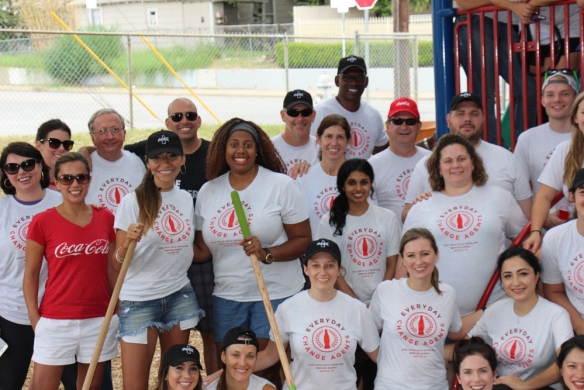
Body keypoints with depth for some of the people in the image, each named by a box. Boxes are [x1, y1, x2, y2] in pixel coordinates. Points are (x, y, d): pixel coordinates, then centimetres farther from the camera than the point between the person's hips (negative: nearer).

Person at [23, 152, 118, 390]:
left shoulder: (105, 218, 4)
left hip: (99, 320, 3)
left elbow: (112, 268, 10)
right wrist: (34, 318, -5)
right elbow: (31, 274, -1)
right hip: (56, 322, -3)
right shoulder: (43, 222, -5)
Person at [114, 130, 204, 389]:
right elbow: (117, 264, -13)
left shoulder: (186, 199, 6)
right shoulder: (133, 202, -10)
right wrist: (127, 243, -30)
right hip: (139, 300, -5)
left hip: (179, 297, 5)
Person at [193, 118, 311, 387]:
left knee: (267, 370, -1)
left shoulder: (281, 185, -5)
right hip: (226, 296, 4)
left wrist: (266, 253, -22)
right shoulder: (208, 191, 7)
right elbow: (203, 250, 8)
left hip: (275, 294, -3)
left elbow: (303, 238, -7)